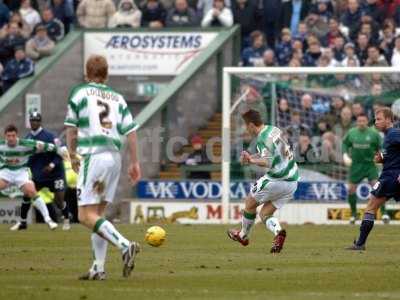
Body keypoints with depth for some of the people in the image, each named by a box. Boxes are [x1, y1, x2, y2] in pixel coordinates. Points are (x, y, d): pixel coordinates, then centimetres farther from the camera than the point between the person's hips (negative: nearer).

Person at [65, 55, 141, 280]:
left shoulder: (80, 92, 4)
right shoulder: (117, 98, 15)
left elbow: (72, 128, 4)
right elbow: (130, 130, 8)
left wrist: (72, 155, 18)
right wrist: (135, 163, 12)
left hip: (93, 156, -6)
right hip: (114, 156, 6)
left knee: (86, 216, -8)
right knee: (98, 213, 13)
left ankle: (126, 246, -27)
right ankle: (99, 268, 6)